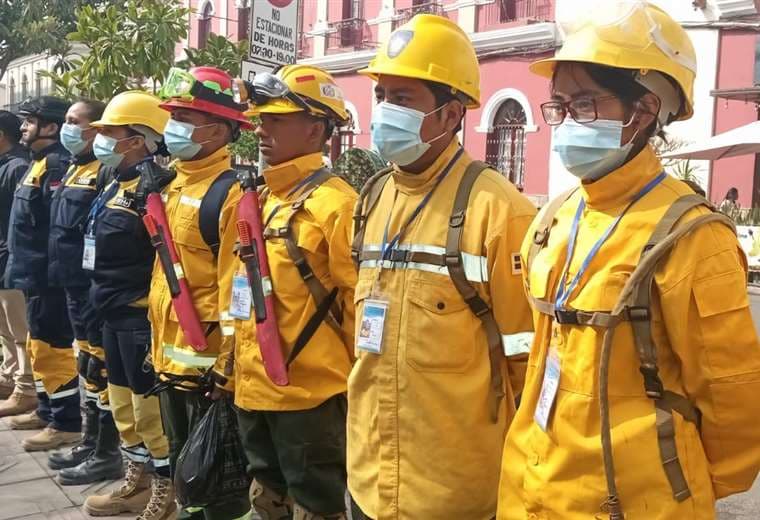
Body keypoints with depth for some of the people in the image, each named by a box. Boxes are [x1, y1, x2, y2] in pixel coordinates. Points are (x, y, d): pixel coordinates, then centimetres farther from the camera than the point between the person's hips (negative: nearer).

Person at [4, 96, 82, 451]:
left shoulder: (57, 164, -17)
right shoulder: (39, 163, 16)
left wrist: (48, 270, -24)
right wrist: (19, 265, 20)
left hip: (46, 274, -11)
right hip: (34, 272, 11)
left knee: (52, 347, -4)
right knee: (39, 345, 19)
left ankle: (66, 423, 4)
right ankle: (47, 410, 31)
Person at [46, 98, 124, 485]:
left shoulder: (106, 172, -15)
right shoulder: (75, 169, 16)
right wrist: (59, 272, 18)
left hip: (93, 287, -10)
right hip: (74, 285, 10)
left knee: (101, 369, -1)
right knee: (88, 367, 17)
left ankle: (107, 454, 8)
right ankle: (90, 443, 28)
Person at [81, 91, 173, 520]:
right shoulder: (119, 186, 13)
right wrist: (106, 303, 21)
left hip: (141, 317, -10)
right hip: (116, 315, 10)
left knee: (151, 405, -1)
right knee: (123, 402, 18)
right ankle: (139, 482, 32)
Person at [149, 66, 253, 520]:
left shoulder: (230, 192, -17)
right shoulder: (175, 185, 10)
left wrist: (229, 367, -18)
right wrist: (158, 344, 18)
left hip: (207, 360, -9)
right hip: (170, 357, 9)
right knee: (183, 463, 22)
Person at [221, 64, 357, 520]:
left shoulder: (335, 204, -16)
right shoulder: (261, 199, 11)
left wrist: (357, 388, -10)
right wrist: (242, 368, 18)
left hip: (309, 394, -8)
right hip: (255, 389, 9)